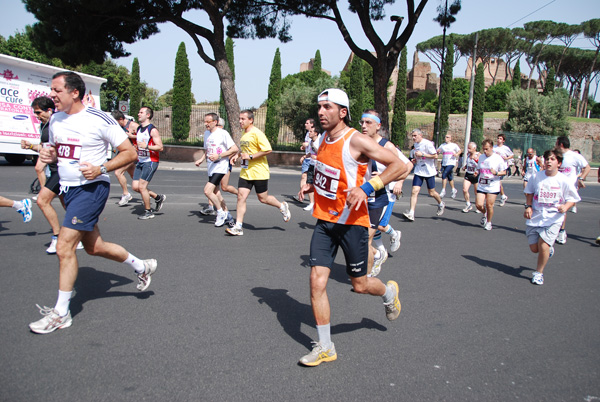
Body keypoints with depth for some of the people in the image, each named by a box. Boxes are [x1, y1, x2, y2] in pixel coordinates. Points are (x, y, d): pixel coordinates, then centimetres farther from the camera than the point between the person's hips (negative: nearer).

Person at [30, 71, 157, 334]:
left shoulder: (99, 120, -13)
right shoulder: (55, 120, 8)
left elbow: (130, 152, -10)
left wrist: (101, 169, -22)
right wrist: (49, 156, -1)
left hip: (91, 187, -8)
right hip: (68, 188, 8)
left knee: (64, 247, -11)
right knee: (93, 247, 14)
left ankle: (61, 314, 3)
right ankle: (142, 267, 36)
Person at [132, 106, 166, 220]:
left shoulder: (152, 130, -11)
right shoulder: (138, 129, 13)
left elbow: (160, 147, -17)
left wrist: (146, 146, -28)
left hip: (150, 162, -8)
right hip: (140, 161, 8)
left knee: (141, 186, -11)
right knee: (135, 186, 3)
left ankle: (148, 212, 5)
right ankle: (158, 197, 21)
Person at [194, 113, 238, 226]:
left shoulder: (223, 133, -11)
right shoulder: (206, 133, 13)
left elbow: (235, 149, -13)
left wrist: (219, 156, -19)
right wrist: (201, 160, 9)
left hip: (220, 167, -8)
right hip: (211, 167, 8)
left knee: (207, 191, -18)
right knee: (215, 193, 14)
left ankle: (220, 212, 1)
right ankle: (226, 214, 30)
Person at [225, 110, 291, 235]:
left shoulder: (257, 133, -13)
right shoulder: (244, 135, 13)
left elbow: (267, 150, -20)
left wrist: (250, 156, -20)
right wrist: (237, 155, 11)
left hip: (259, 172, -7)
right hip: (245, 172, 7)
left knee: (263, 198, 3)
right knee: (241, 197, -3)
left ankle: (282, 206, 31)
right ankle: (238, 227, -1)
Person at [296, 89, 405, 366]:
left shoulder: (356, 141, -18)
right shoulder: (324, 137, 6)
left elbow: (399, 165, -18)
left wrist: (367, 187, -27)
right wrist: (313, 186, 11)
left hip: (351, 222, -6)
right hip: (325, 221, 6)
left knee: (360, 285, 8)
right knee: (317, 282, -2)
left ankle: (389, 292, 45)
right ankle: (325, 348, 12)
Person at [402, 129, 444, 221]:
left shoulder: (427, 144, -15)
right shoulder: (416, 144, 8)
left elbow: (435, 156, -16)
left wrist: (422, 155, -21)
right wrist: (415, 160, 4)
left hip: (429, 171, -5)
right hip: (419, 171, 5)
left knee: (431, 193, 8)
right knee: (414, 191, -9)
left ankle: (441, 204, 39)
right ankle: (411, 214, -14)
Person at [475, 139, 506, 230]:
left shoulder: (498, 158, -6)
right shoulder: (481, 157, 8)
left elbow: (504, 172, -1)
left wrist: (496, 173, -21)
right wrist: (477, 172, -3)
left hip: (493, 187, -4)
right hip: (481, 186, 4)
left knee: (489, 205, -3)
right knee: (478, 204, -6)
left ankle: (489, 222, 21)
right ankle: (485, 214, 28)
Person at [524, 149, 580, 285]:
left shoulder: (565, 181, -7)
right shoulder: (536, 177, -1)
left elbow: (572, 199, 1)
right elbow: (529, 193, 14)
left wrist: (565, 207, -19)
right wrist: (528, 206, -1)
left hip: (553, 218, -3)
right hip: (535, 217, 3)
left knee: (543, 245, -17)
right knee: (534, 248, 4)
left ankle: (539, 272, 6)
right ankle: (549, 250, 41)